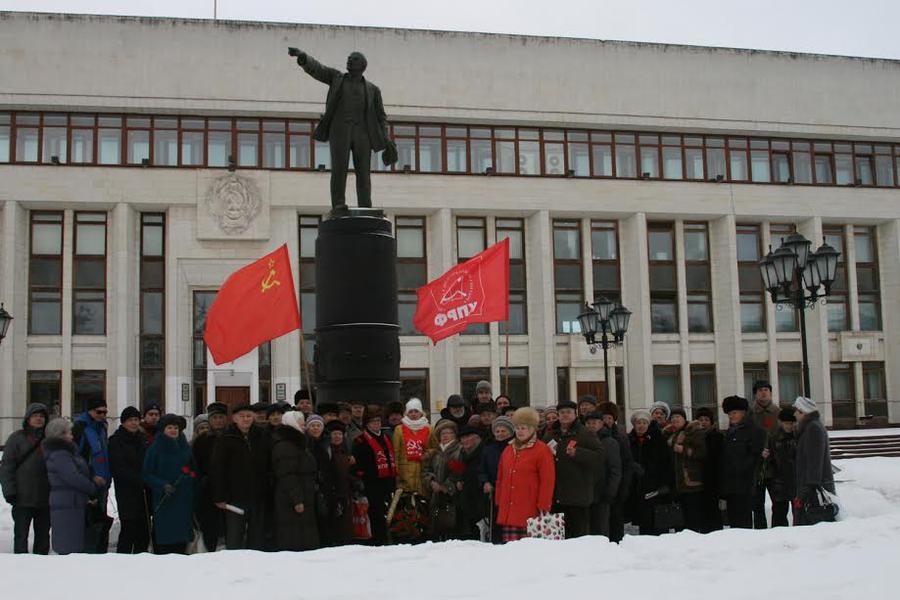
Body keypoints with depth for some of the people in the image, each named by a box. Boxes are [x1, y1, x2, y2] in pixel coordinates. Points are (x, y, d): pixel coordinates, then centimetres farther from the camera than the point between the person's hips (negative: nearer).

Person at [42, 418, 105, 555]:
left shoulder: (67, 452, 19)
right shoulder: (59, 455, -12)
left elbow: (81, 472, 20)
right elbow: (74, 478, -19)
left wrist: (93, 478, -1)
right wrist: (94, 488, -6)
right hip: (67, 506, -10)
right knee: (70, 548, -11)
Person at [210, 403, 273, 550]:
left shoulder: (263, 437, 7)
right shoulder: (226, 439, -2)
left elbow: (271, 466, 10)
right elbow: (216, 470, -4)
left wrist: (270, 492, 3)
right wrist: (219, 497, -10)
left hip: (259, 497, 3)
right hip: (235, 498, -3)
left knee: (258, 542, 9)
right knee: (234, 541, 0)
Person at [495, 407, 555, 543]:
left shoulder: (542, 450, -3)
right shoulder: (508, 450, 18)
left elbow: (547, 481, -7)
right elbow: (500, 478, 24)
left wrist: (543, 506, -10)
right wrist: (499, 501, 18)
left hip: (530, 512, -6)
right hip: (507, 511, 6)